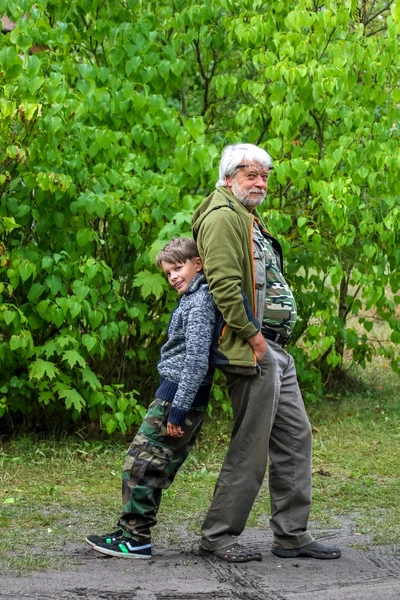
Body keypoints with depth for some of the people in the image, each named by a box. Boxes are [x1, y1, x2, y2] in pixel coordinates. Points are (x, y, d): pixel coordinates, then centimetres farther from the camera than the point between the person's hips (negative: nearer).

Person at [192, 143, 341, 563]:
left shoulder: (249, 221, 23)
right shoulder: (224, 217, -10)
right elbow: (224, 283, -22)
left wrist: (273, 343, 17)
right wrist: (253, 336, -20)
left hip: (275, 351, 11)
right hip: (251, 352, -11)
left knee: (295, 437, 11)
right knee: (251, 448, -6)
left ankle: (292, 535, 17)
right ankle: (218, 536, 4)